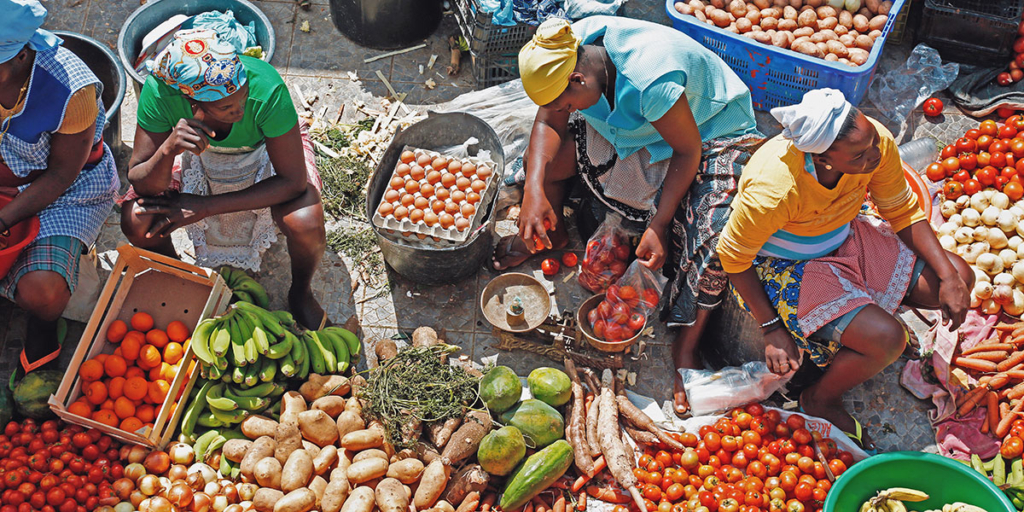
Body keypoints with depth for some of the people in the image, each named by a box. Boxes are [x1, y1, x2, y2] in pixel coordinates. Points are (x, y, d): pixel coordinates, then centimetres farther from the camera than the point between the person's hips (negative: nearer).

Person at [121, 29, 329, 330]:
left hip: (265, 149, -1)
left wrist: (204, 207, -30)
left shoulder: (265, 88, -40)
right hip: (199, 151, 2)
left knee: (306, 226, -29)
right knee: (135, 221, -21)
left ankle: (300, 294, 7)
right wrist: (169, 149, -49)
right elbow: (142, 184, -26)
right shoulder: (160, 91, -34)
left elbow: (293, 181, -30)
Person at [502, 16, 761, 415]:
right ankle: (554, 234, 20)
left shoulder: (652, 81, -40)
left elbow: (688, 151, -27)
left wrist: (658, 225, -27)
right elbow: (549, 122, -12)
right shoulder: (571, 46, -20)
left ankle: (686, 346, -11)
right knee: (541, 156, -12)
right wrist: (535, 190, -27)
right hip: (636, 129, 6)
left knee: (714, 233, -31)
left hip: (711, 133, -6)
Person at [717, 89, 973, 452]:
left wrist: (949, 277, -11)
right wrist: (771, 329, -19)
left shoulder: (877, 141, -24)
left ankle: (868, 303, 21)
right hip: (785, 267, -6)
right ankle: (821, 401, 6)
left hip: (844, 237, 6)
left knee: (959, 279, -2)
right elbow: (733, 257, -22)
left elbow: (903, 211, -5)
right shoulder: (774, 190, -39)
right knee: (886, 340, -23)